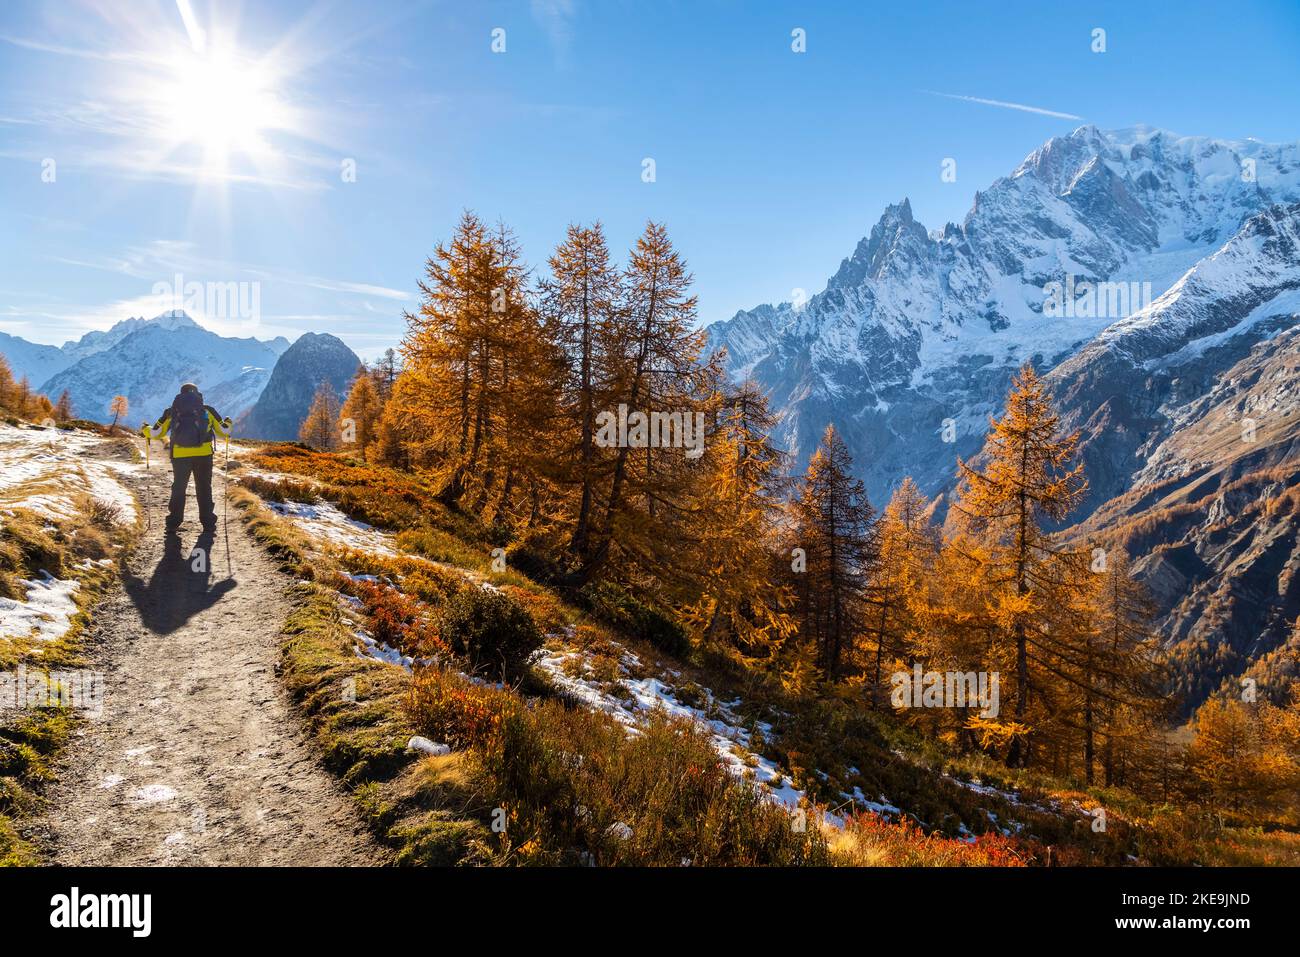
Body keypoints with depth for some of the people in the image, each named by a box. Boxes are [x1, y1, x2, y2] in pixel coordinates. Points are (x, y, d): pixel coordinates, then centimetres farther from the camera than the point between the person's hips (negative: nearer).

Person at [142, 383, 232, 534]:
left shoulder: (172, 412, 9)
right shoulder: (207, 411, 7)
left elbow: (156, 433, 9)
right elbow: (223, 432, 11)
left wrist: (145, 429, 31)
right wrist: (227, 424, 33)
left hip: (180, 456, 0)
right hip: (203, 455, 0)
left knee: (178, 489, 13)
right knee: (204, 489, 11)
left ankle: (173, 524, 11)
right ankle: (208, 523, 11)